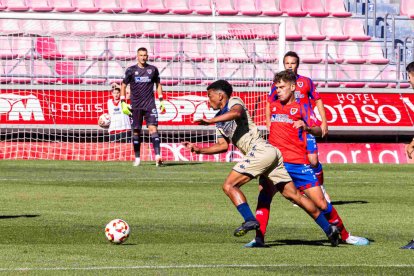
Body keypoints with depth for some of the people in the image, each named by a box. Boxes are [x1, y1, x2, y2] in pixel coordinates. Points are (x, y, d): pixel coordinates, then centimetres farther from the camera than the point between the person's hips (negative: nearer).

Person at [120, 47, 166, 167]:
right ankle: (137, 158, 14)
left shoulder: (153, 69, 6)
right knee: (136, 131, 3)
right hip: (135, 106, 0)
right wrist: (123, 102, -1)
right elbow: (123, 85, 8)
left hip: (150, 105, 0)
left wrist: (161, 101, 8)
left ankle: (158, 156, -22)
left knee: (153, 128, -13)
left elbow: (158, 85, 16)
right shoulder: (131, 70, 3)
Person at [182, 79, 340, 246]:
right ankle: (328, 228, 5)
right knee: (293, 195, 7)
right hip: (271, 153, 9)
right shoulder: (220, 121, 28)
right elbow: (223, 145, 27)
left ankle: (249, 220, -25)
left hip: (260, 149, -9)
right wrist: (198, 150, 22)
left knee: (229, 185, -12)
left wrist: (210, 121, -29)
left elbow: (236, 112, -22)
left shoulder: (234, 102, 2)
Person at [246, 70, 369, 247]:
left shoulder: (301, 108, 4)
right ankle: (259, 238, -22)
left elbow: (319, 130, -8)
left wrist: (307, 128, -27)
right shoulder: (273, 106, 16)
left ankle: (345, 236, 14)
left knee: (321, 203, -1)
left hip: (298, 163, -3)